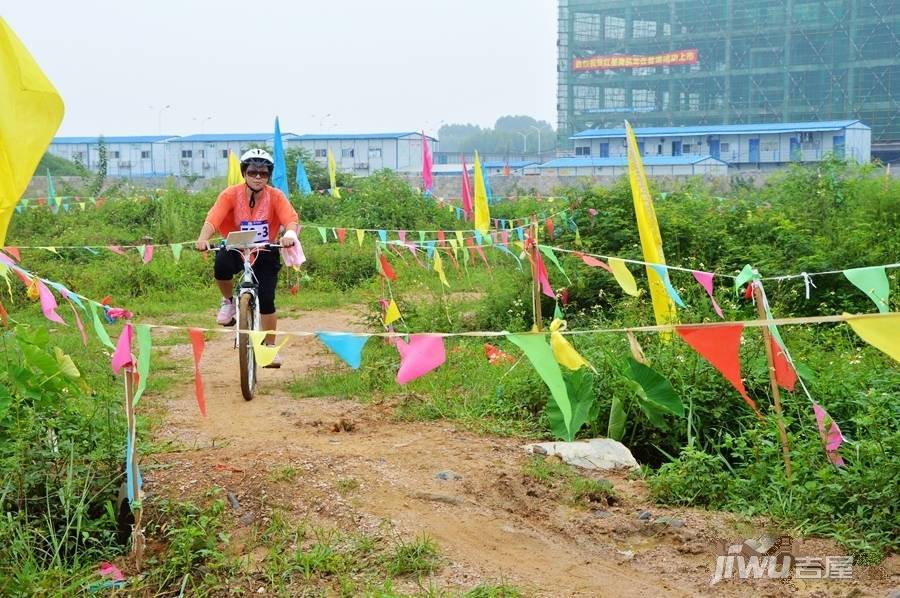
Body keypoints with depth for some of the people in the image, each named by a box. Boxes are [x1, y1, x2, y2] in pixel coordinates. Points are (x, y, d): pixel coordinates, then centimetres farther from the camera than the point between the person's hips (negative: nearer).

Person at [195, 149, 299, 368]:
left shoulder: (276, 196, -15)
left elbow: (291, 218, -30)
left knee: (266, 299, -9)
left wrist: (290, 234, -54)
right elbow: (213, 219, -29)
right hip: (237, 249, 0)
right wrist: (203, 238, -49)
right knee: (221, 264, -34)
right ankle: (229, 301, -3)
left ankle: (270, 347, 11)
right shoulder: (231, 194, -16)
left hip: (266, 252, 0)